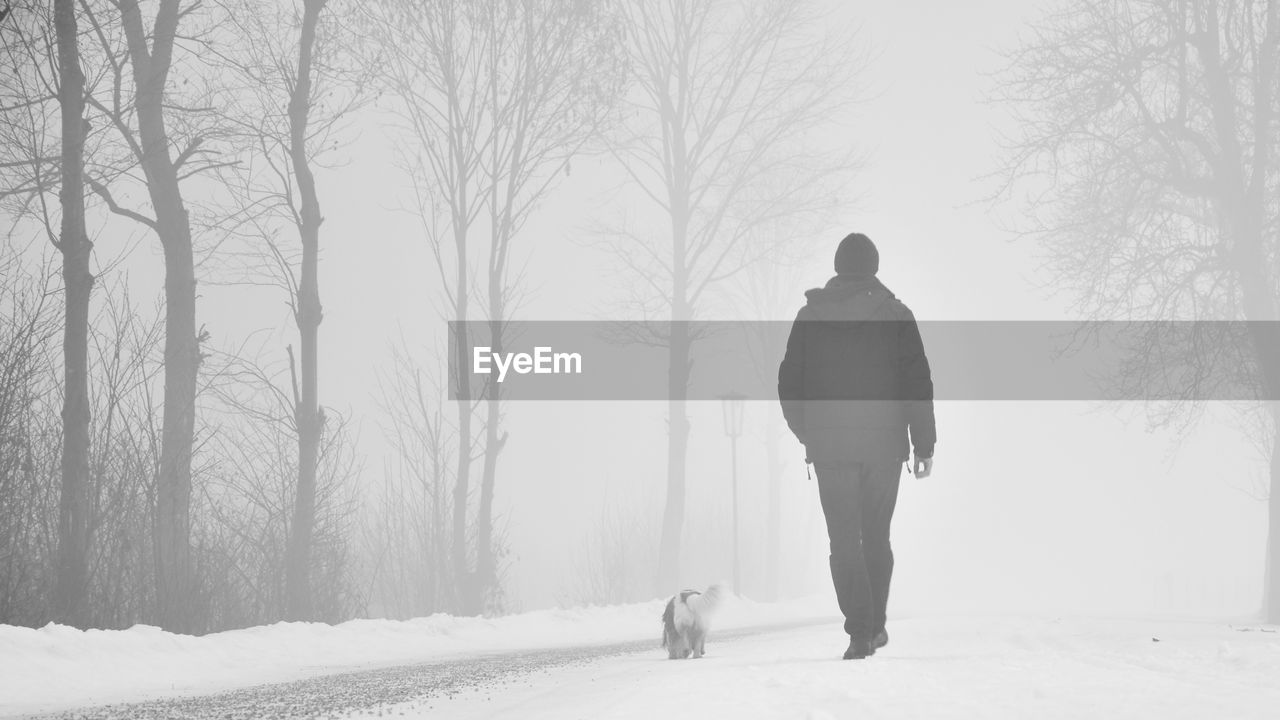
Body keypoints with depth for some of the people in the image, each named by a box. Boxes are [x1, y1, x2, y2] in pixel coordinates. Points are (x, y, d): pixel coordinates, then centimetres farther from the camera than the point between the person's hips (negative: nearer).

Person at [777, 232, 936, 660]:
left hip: (830, 448, 0)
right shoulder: (895, 315, -2)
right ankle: (875, 625, 21)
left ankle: (860, 632, -9)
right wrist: (924, 445, 2)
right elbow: (918, 383, -3)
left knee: (845, 543, 1)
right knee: (876, 538, 16)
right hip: (884, 446, 0)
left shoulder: (810, 316, 1)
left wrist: (806, 434, 20)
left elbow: (789, 382, 6)